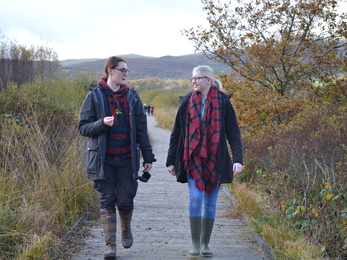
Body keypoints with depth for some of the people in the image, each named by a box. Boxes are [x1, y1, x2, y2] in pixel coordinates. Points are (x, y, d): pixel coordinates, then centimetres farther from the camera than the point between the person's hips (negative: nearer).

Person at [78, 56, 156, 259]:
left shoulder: (132, 96, 7)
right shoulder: (95, 96, 0)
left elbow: (141, 129, 8)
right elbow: (83, 127, -1)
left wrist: (148, 157, 4)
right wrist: (102, 123, -21)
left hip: (127, 158, 2)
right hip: (104, 159, -1)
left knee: (125, 200, 2)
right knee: (107, 202, -1)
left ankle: (126, 230, 32)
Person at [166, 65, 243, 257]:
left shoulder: (223, 103, 0)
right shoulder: (187, 102, 4)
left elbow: (233, 133, -1)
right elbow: (176, 134, 9)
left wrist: (237, 159, -12)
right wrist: (171, 161, 7)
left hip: (215, 161, 0)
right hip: (193, 159, 0)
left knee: (210, 202, 6)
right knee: (196, 198, -11)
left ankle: (205, 244, 18)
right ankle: (195, 244, 1)